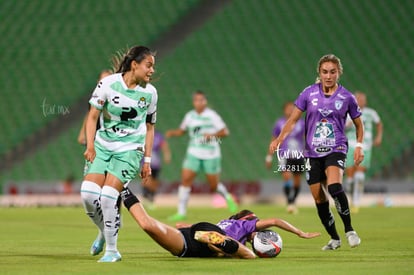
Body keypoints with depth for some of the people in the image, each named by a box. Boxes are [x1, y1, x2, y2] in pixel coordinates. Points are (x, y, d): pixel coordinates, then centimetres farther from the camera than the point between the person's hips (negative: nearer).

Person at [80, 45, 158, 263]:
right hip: (103, 145, 1)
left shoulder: (150, 92, -1)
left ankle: (112, 250, -3)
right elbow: (92, 116, -1)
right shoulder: (108, 84, -7)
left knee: (107, 196, -17)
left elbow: (149, 128, 9)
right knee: (88, 194, -12)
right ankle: (103, 232, 19)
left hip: (130, 150, -1)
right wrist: (90, 145, -11)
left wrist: (147, 160, 7)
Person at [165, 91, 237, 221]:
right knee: (185, 180, -12)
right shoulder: (190, 116, 6)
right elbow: (182, 130, 20)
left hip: (211, 155, -3)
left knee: (214, 185, 3)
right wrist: (172, 132, 0)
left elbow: (225, 131, -7)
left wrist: (212, 136, -22)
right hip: (194, 154, 3)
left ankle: (227, 197, 38)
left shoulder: (212, 116, -7)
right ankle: (181, 212, -9)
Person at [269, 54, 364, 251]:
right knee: (319, 199, 3)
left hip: (336, 149, -3)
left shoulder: (347, 97, -1)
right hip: (313, 152, 3)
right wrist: (279, 139, -7)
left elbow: (358, 124, 12)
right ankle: (334, 238, 22)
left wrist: (359, 146, -1)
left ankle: (349, 230, -17)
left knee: (334, 186, -30)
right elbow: (293, 119, 6)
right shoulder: (309, 93, 1)